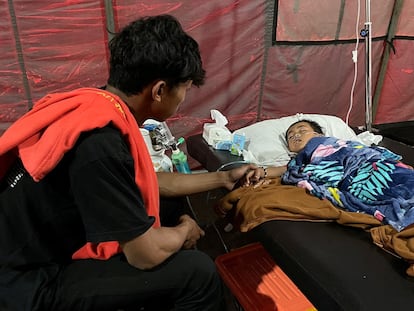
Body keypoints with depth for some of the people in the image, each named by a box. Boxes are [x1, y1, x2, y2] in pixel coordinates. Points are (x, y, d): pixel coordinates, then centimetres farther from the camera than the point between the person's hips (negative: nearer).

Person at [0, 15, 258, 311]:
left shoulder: (96, 105, -4)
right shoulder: (99, 141, -33)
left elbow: (150, 181, 8)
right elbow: (147, 254, -25)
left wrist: (222, 178, 13)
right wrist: (185, 230, -4)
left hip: (44, 247, 9)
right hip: (32, 282, -8)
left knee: (172, 223, 14)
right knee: (199, 272, -16)